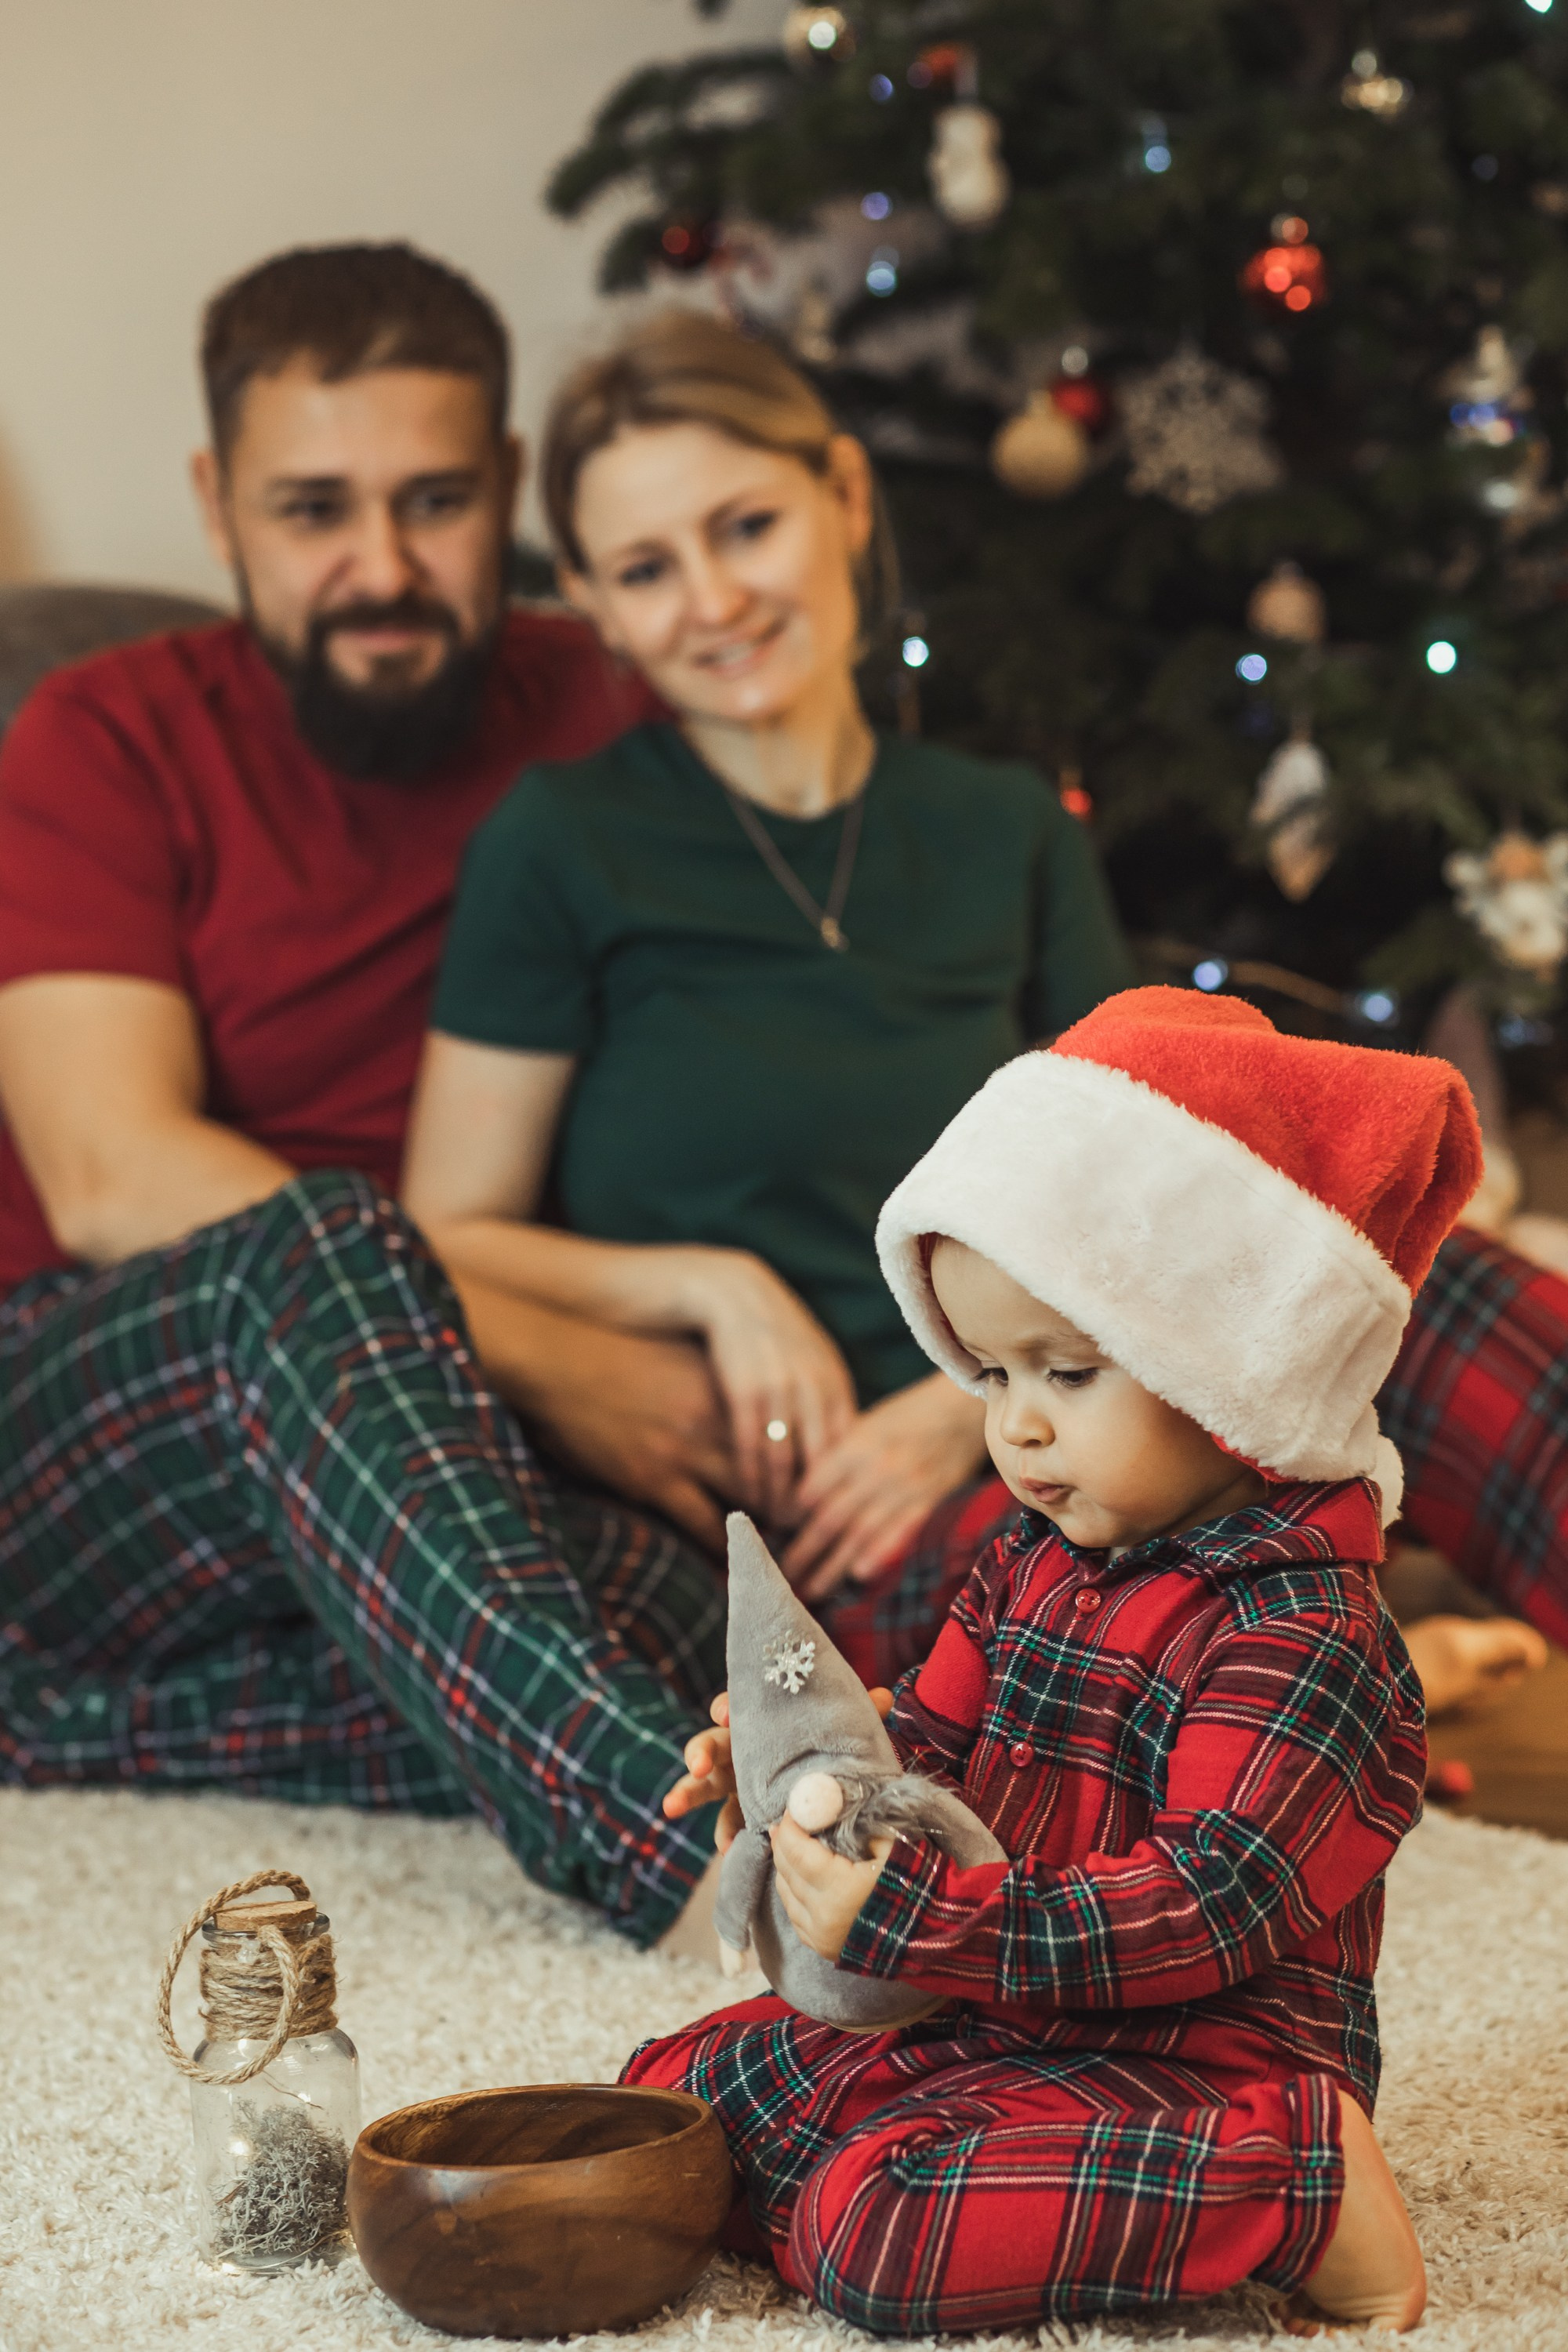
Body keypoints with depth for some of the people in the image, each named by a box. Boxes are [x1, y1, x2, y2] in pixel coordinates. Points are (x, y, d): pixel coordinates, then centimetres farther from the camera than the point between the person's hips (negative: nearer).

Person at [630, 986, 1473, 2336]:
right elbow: (935, 1744, 18)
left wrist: (918, 1920, -33)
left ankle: (1288, 2182, -17)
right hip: (986, 2018, 9)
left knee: (881, 2230, -29)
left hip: (1201, 2059, -9)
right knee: (676, 2083, 6)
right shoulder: (1036, 1565, 8)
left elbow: (1209, 1906, -27)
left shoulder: (1298, 1623, -20)